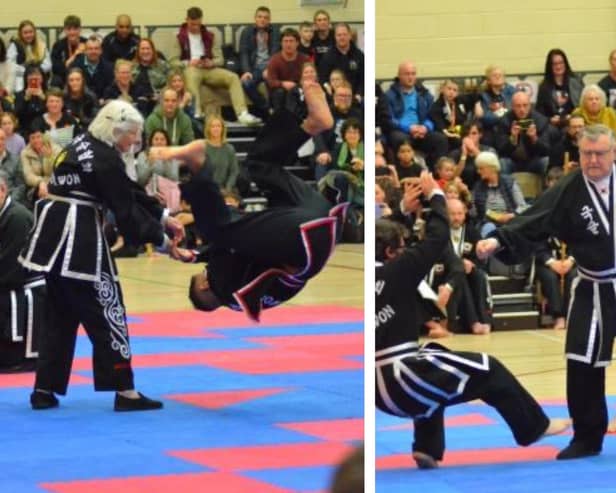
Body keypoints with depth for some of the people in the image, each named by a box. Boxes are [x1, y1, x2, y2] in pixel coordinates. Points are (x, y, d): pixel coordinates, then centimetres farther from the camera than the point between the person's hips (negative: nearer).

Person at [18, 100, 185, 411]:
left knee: (61, 313, 15)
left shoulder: (84, 144, 17)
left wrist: (162, 218, 20)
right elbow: (126, 210, -11)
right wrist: (160, 240, -1)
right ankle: (125, 392, 2)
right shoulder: (106, 160, -13)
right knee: (106, 312, -2)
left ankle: (45, 390, 15)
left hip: (54, 235, 9)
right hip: (79, 238, -9)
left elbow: (130, 193, 21)